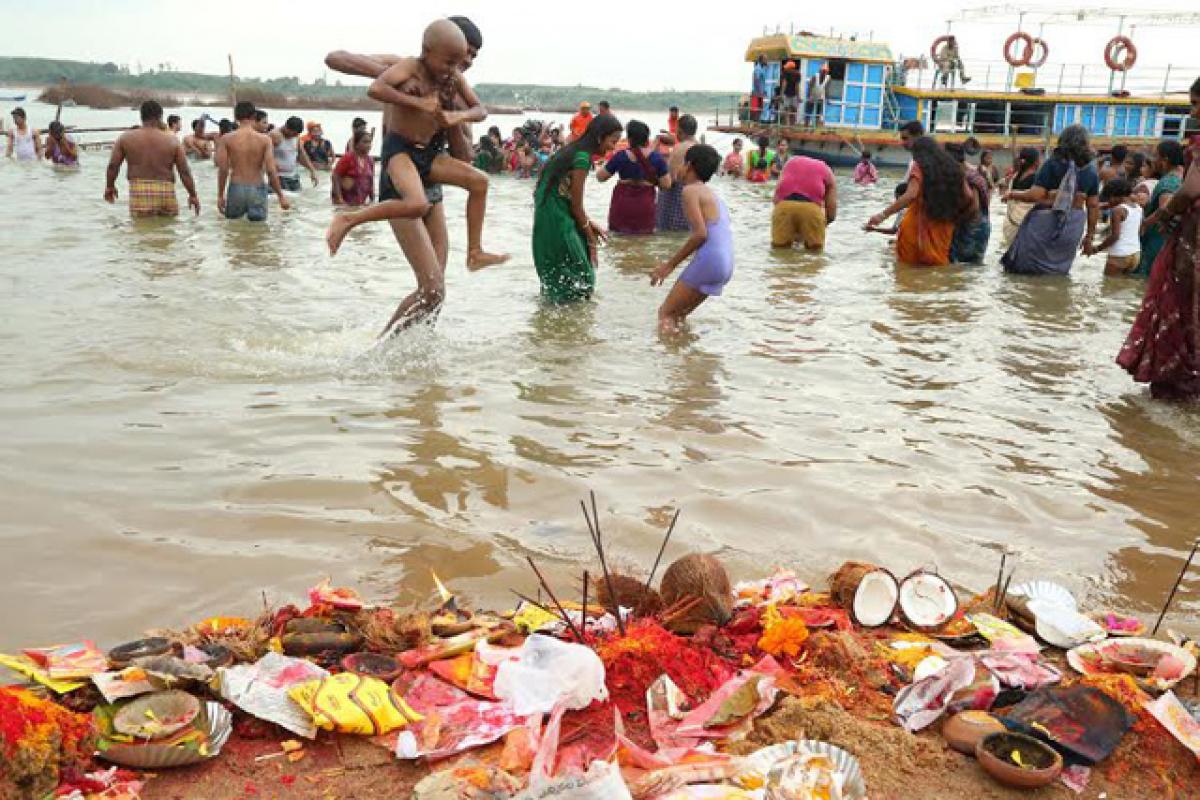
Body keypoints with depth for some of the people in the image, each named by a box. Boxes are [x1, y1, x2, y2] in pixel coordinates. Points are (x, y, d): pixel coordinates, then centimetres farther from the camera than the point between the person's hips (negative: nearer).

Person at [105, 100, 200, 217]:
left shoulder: (126, 138, 5)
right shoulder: (172, 140, 3)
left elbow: (113, 165, 5)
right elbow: (184, 171, 1)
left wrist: (110, 186, 22)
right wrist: (193, 195, 11)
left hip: (139, 193, 0)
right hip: (166, 193, 0)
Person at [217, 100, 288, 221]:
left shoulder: (227, 139, -3)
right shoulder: (265, 139, -5)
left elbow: (223, 170, -4)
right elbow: (271, 171, -9)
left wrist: (220, 195, 5)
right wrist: (281, 196, -1)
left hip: (236, 190, 1)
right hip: (257, 190, -1)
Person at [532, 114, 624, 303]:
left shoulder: (575, 150, 12)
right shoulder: (583, 157, -17)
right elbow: (576, 205, -14)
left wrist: (590, 224, 13)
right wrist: (591, 239, -4)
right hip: (556, 219, -10)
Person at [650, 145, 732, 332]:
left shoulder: (691, 190, -4)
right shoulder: (712, 193, 23)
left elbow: (700, 234, -15)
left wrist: (670, 264, -9)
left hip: (709, 261, -9)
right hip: (726, 266, 9)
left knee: (666, 313, -4)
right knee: (678, 313, 18)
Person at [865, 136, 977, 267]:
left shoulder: (919, 166, 0)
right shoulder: (952, 167, 14)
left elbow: (911, 195, -16)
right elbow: (968, 196, 9)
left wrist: (883, 215, -20)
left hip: (919, 227, -4)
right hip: (943, 230, 4)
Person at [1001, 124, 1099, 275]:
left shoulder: (1053, 164, -9)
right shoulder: (1091, 171, 3)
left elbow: (1036, 196, -15)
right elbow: (1093, 206, 5)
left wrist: (1013, 195, 2)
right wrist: (1090, 233, 15)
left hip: (1046, 222, -4)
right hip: (1073, 226, 4)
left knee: (1026, 267, 7)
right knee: (1060, 267, 15)